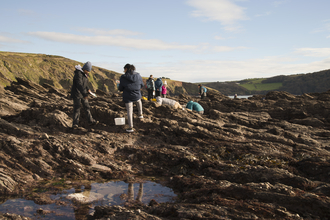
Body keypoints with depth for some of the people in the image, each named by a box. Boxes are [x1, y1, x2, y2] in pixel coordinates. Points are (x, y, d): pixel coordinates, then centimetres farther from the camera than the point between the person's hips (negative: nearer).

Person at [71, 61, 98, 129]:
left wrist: (88, 89, 9)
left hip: (83, 93, 8)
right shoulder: (78, 73, -21)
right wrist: (85, 95, -35)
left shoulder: (85, 74, 8)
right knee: (77, 108, -7)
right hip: (77, 93, -8)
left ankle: (91, 121, 23)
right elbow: (79, 85, -30)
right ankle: (75, 124, -2)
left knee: (87, 107, 13)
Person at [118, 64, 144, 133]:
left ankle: (131, 127, 10)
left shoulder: (123, 77, -14)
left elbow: (121, 88, -8)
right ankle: (140, 114, 44)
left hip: (128, 97, -3)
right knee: (139, 101, 38)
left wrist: (120, 86, 14)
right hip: (137, 95, 3)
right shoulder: (138, 75, -5)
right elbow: (142, 85, 7)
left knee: (129, 112, 8)